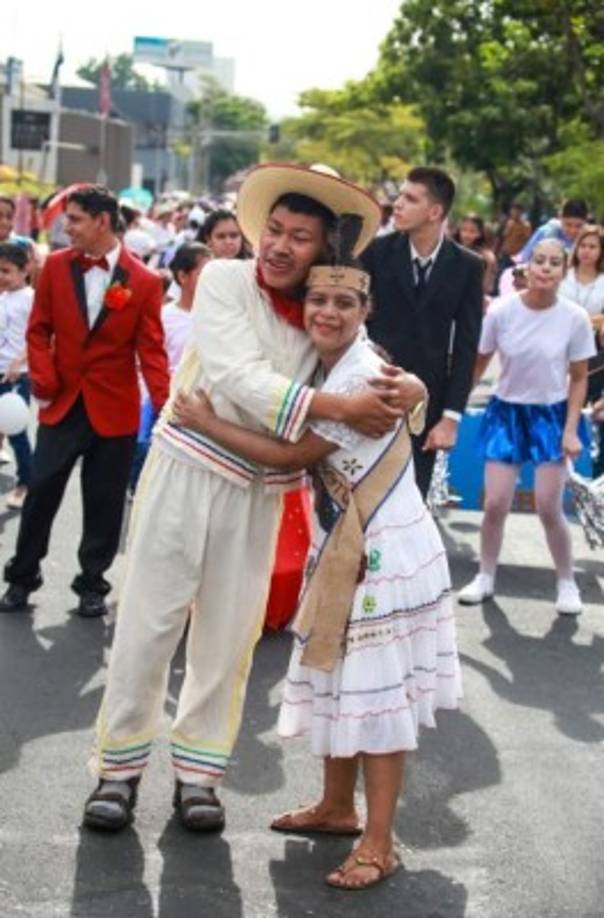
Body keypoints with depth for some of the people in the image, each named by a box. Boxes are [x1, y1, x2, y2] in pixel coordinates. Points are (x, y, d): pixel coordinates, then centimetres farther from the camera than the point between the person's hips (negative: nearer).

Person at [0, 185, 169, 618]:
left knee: (104, 501, 8)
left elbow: (151, 349, -8)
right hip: (62, 402, 2)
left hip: (114, 409, -2)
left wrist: (165, 405, -19)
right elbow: (39, 330, 5)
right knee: (41, 491, 3)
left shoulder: (144, 281, -8)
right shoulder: (56, 266, 0)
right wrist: (43, 380, -9)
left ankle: (92, 582, 22)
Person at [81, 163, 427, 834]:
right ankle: (120, 766, 16)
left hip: (258, 491, 3)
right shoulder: (224, 280, -10)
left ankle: (197, 771, 22)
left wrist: (406, 388, -25)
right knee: (149, 621, 2)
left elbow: (373, 373, 1)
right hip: (187, 469, -3)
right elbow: (239, 378, -21)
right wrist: (339, 408, -29)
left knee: (230, 634, 9)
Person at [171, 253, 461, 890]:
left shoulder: (364, 379, -20)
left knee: (379, 689, -5)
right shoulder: (324, 370, 8)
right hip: (345, 546, 9)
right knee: (339, 679, 18)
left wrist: (209, 425, -9)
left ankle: (379, 844, 2)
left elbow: (292, 456, -16)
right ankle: (337, 807, 33)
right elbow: (310, 459, 14)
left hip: (387, 550, -9)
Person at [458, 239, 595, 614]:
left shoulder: (575, 318, -12)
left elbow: (579, 378, -2)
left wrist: (571, 430, -8)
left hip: (551, 415, -1)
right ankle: (486, 577, 20)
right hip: (507, 412, 1)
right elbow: (478, 364, -1)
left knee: (549, 509, -3)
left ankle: (567, 583, 17)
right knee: (495, 505, -2)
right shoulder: (501, 312, -12)